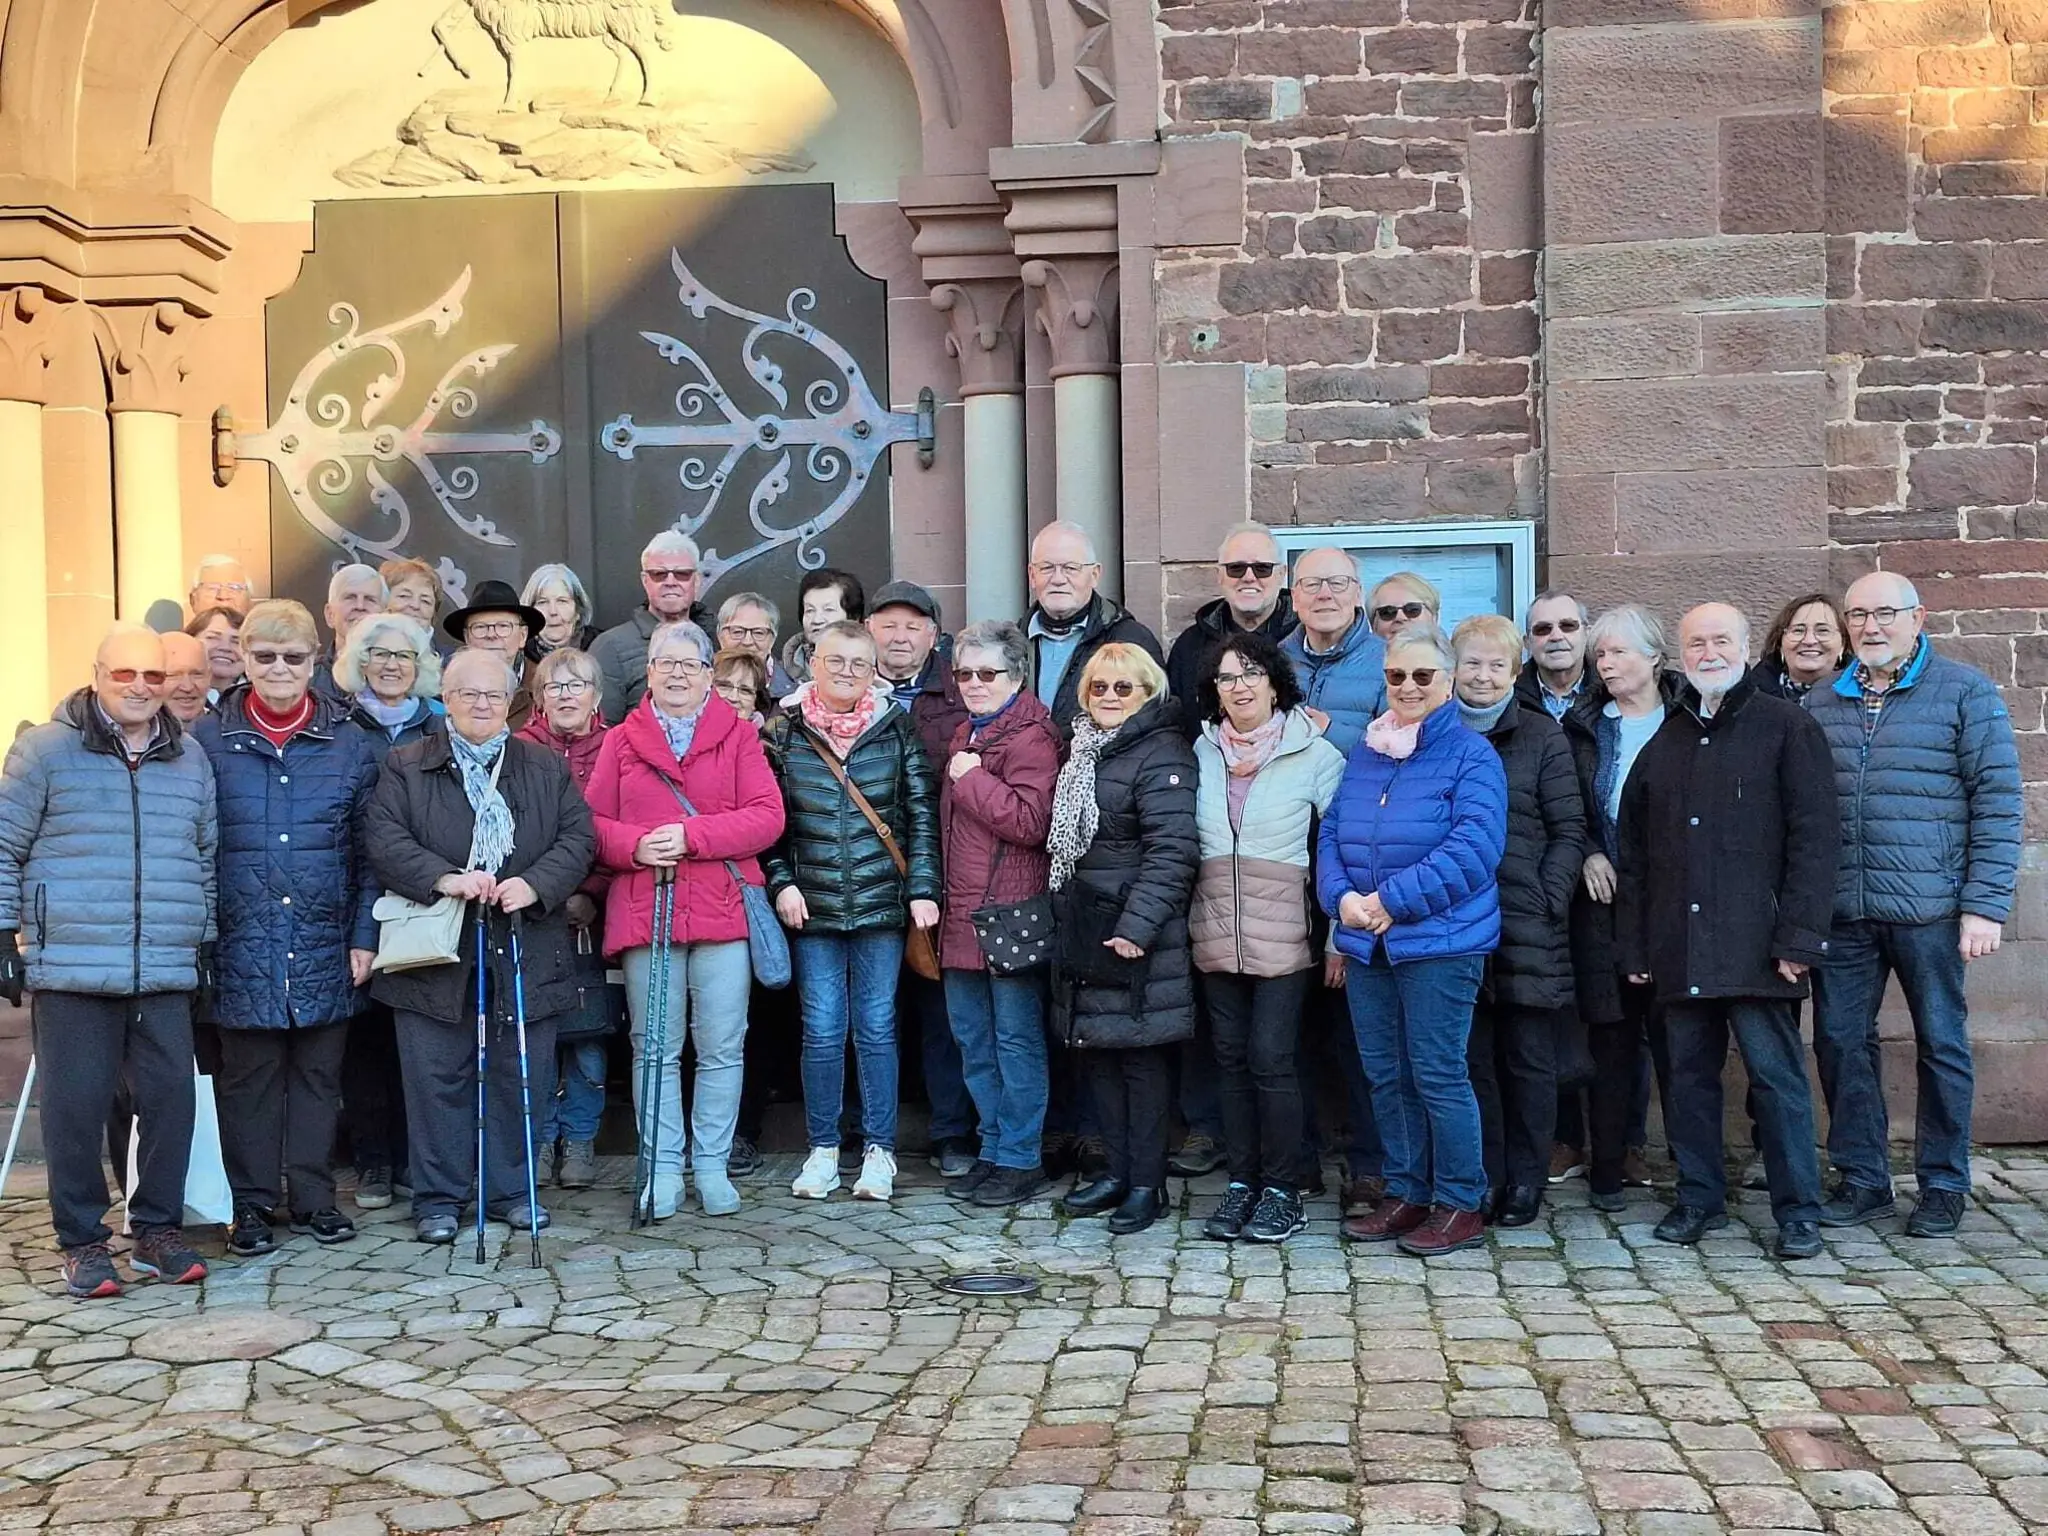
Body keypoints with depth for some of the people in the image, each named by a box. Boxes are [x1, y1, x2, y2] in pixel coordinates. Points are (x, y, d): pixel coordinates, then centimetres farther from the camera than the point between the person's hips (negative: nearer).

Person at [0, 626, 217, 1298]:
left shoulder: (190, 759, 12)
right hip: (71, 968, -3)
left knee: (171, 1098, 3)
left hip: (168, 971, 3)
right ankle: (81, 1241, 14)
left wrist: (206, 941, 18)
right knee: (76, 1105, 1)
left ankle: (158, 1228, 18)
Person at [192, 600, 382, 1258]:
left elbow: (369, 850, 6)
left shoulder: (351, 743, 5)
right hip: (242, 947, -1)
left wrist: (364, 936, 1)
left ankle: (314, 1196, 19)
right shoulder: (207, 741, 1)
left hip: (325, 947, 1)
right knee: (248, 1074, 5)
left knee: (319, 1072, 8)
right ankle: (253, 1203, 16)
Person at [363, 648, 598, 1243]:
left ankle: (511, 1189, 19)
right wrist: (443, 879, -21)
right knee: (438, 1077, 2)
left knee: (519, 1076, 6)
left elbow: (578, 839, 3)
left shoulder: (548, 768, 12)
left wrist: (535, 885, -15)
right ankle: (437, 1198, 13)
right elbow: (383, 837, -6)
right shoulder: (405, 767, 7)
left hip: (524, 953, 2)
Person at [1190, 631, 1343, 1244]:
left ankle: (1283, 1191, 5)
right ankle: (1242, 1182, 17)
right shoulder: (1202, 752, 10)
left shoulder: (1314, 753, -1)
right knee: (1232, 1057, 7)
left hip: (1282, 928, -4)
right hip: (1216, 931, 4)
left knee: (1270, 1058, -7)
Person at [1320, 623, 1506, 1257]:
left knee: (1438, 1074, -3)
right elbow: (1331, 836, 12)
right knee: (1385, 1074, 12)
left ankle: (1461, 1204, 10)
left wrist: (1392, 901, -19)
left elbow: (1474, 848, -17)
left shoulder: (1470, 754, -6)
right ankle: (1406, 1193, 24)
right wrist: (1341, 897, -8)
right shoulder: (1364, 754, 14)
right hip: (1366, 943, 7)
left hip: (1440, 943, -6)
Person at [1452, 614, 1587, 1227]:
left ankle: (1525, 1180, 16)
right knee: (1471, 1055, 7)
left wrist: (1547, 901, -10)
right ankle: (1481, 1178, 17)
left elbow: (1569, 831, -1)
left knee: (1528, 1057, 6)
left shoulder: (1542, 736, 1)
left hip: (1527, 927, -2)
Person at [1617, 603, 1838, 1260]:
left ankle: (1798, 1212, 6)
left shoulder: (1786, 728, 1)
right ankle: (1699, 1199, 20)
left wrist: (1799, 936, -13)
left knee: (1776, 1075, -3)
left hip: (1756, 945, -5)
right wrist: (1634, 945, 10)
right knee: (1689, 1075, 9)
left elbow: (1815, 836, -6)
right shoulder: (1664, 742, 16)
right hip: (1680, 951, 5)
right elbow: (1634, 853, 17)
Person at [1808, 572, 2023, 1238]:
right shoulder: (1821, 703, 11)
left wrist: (1985, 905, -10)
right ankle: (1862, 1179, 19)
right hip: (1841, 910, 4)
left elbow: (1998, 801, -4)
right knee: (1840, 1040, 6)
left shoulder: (1965, 691, 0)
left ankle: (1944, 1186, 18)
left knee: (1942, 1044, 5)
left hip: (1929, 908, -3)